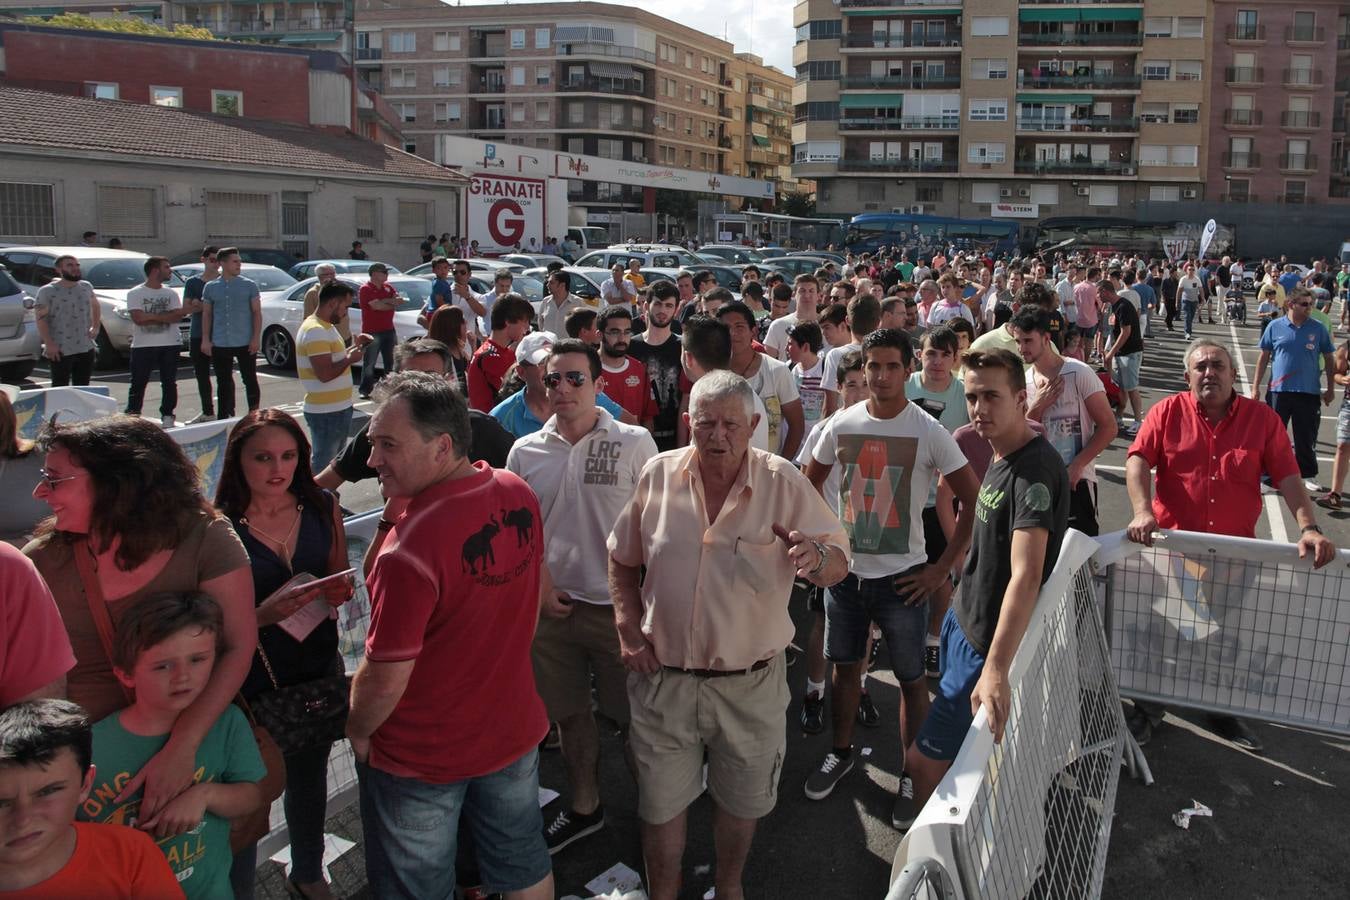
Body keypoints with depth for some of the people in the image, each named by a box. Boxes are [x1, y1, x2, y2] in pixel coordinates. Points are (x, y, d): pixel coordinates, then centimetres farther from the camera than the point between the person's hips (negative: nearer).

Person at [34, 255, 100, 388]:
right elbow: (41, 319, -11)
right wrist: (49, 344, -20)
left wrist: (96, 327, 7)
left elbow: (95, 306, 23)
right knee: (59, 388, -2)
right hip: (60, 350, -5)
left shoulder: (87, 287, 8)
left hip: (86, 348, 5)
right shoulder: (47, 291, -7)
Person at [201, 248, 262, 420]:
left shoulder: (249, 285, 2)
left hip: (245, 343, -2)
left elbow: (257, 312, 0)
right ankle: (226, 417, 17)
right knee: (224, 383, 8)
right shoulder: (211, 288, 7)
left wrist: (256, 338, -9)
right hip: (220, 344, 2)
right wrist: (205, 340, 2)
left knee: (250, 380, 2)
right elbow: (206, 314, 10)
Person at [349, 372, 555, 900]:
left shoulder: (410, 545, -33)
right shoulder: (519, 494, -10)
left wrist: (357, 731, -6)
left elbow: (386, 679, -25)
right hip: (514, 729, 6)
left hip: (421, 757, -6)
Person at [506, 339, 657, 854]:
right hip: (553, 605, 3)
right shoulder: (525, 452, 3)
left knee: (632, 715, 6)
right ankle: (584, 807, 37)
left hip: (619, 604, -3)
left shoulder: (634, 443, -6)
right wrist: (539, 588, 0)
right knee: (569, 713, 17)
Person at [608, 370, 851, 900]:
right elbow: (622, 559, 7)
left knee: (742, 799, 19)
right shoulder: (659, 476, -6)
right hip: (664, 676, 1)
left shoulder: (783, 484, -10)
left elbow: (838, 565, -9)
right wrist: (628, 629, -2)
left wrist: (816, 556, -33)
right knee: (660, 803, 14)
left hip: (750, 682, 0)